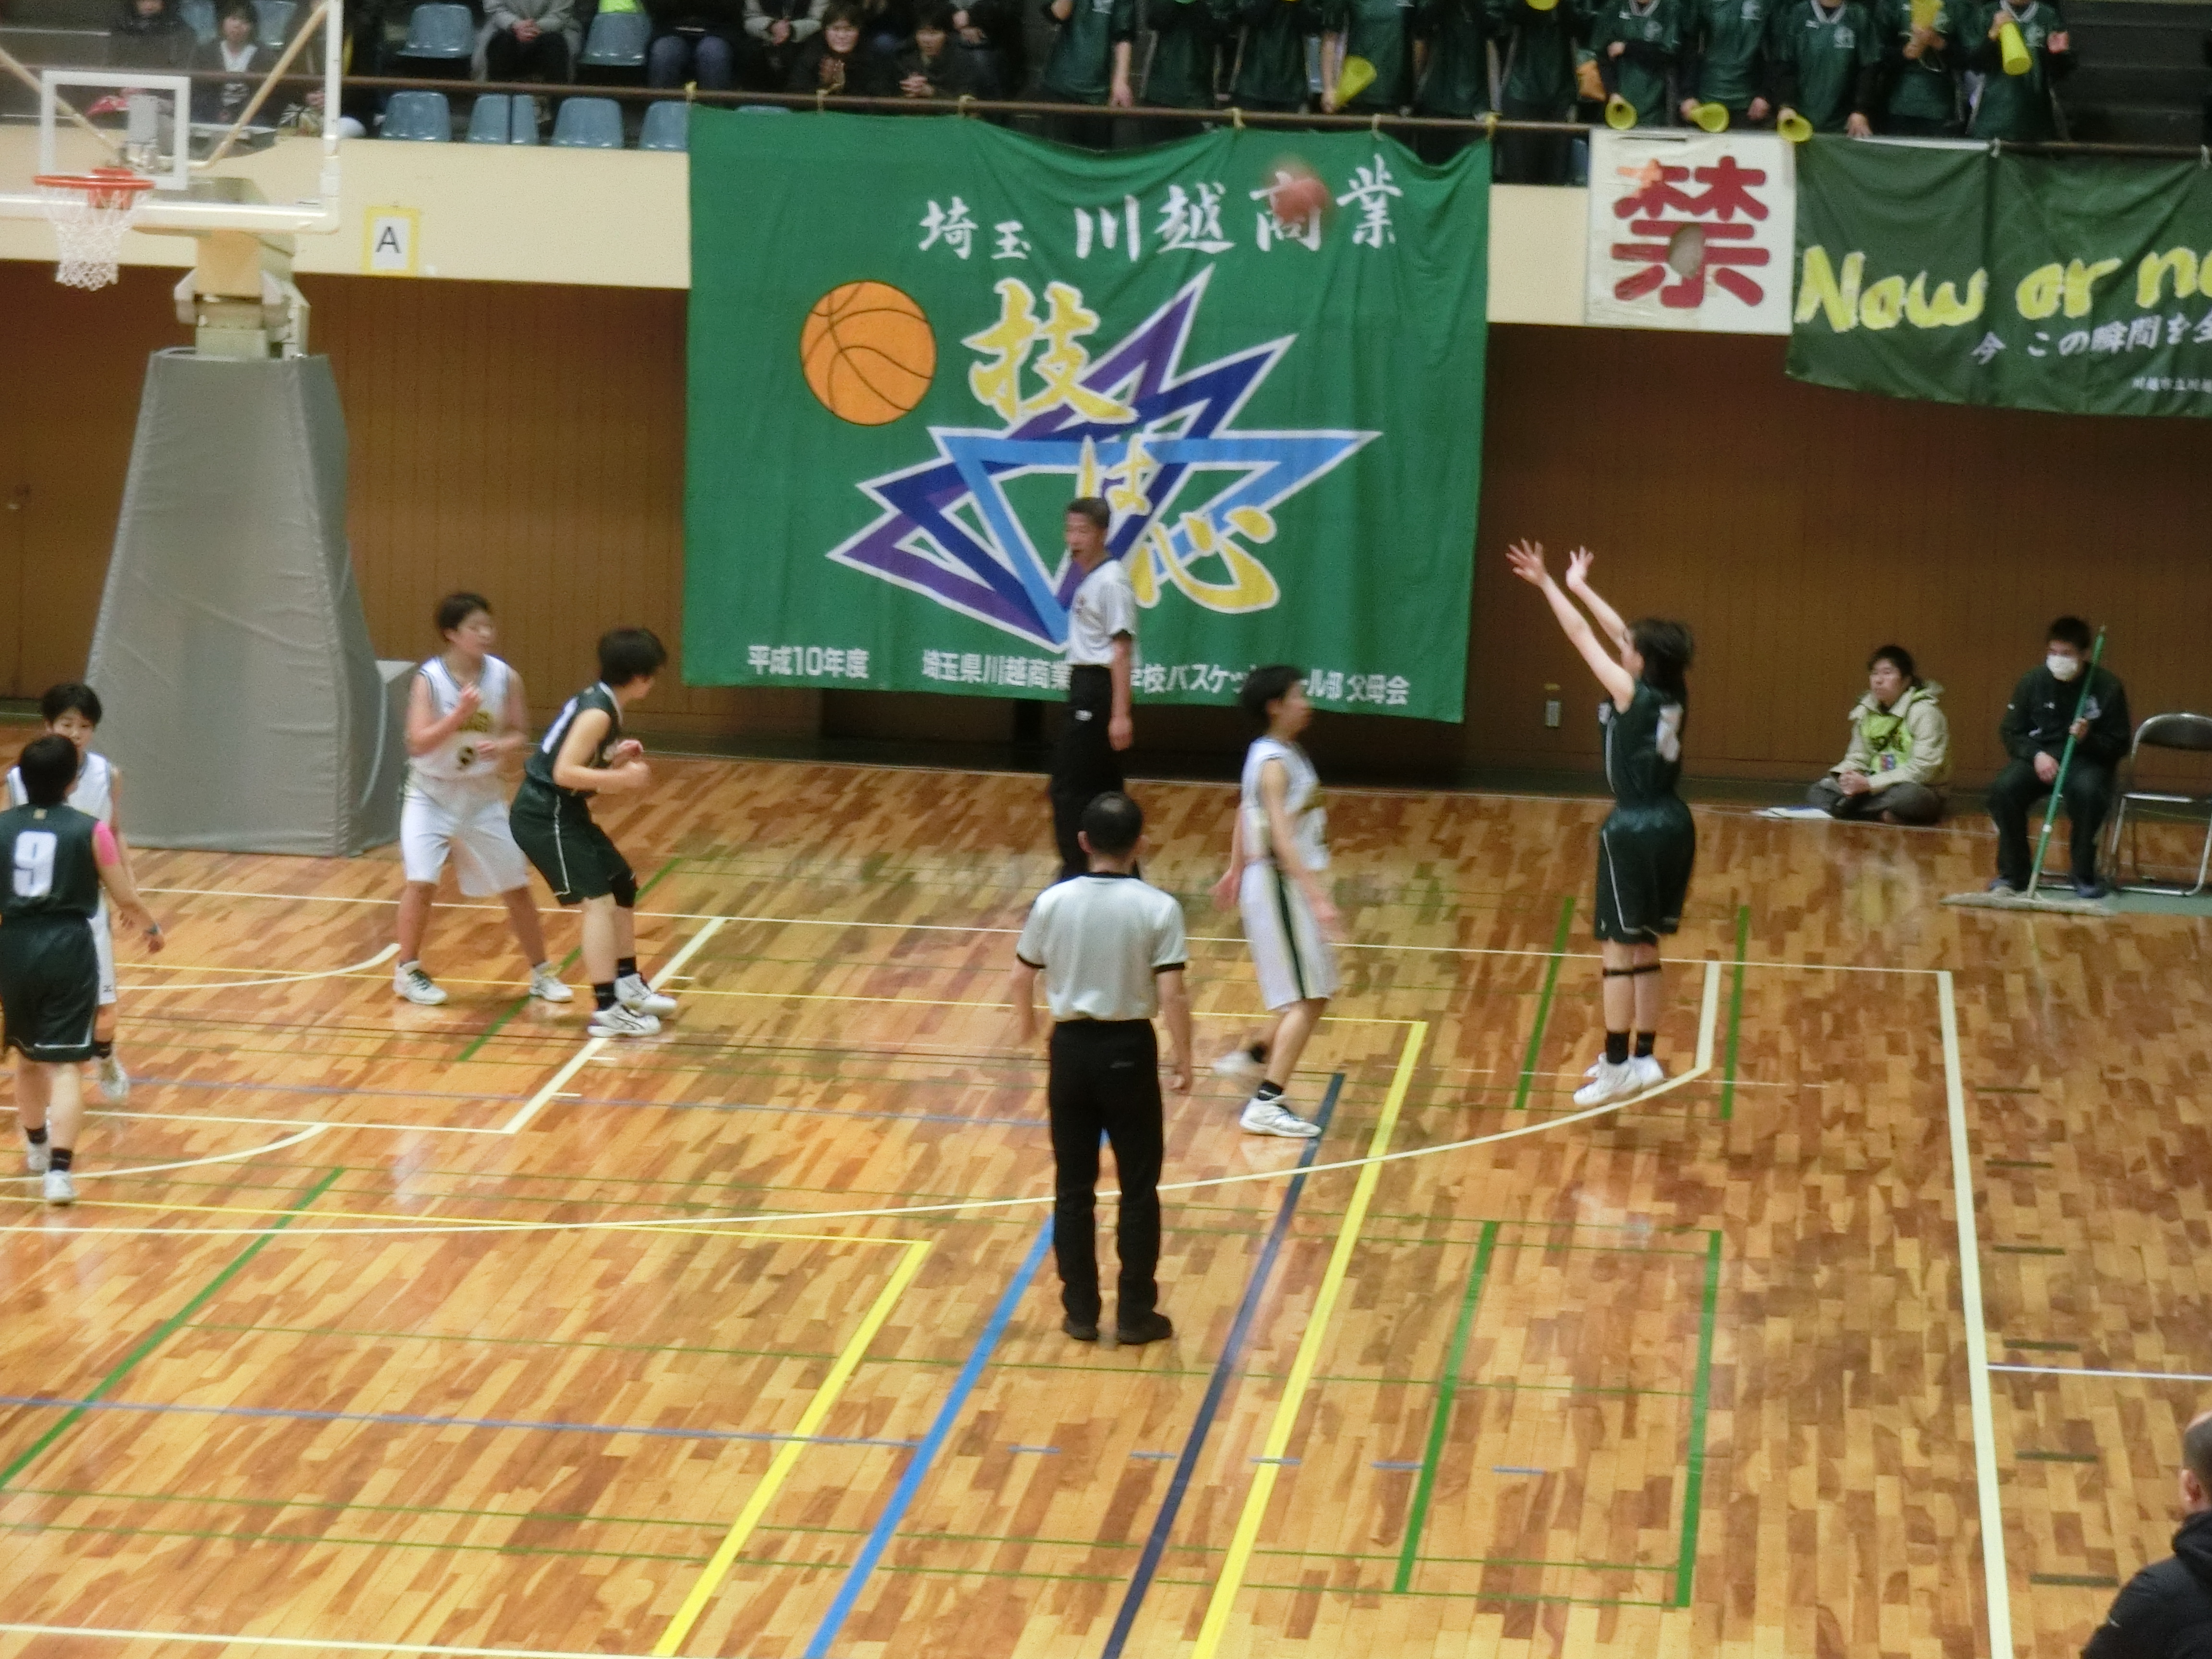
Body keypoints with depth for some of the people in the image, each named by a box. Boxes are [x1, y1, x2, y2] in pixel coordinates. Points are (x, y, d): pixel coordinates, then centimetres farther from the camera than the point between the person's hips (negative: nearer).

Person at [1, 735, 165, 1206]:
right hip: (69, 950, -3)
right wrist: (151, 927, 19)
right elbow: (125, 899, -1)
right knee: (64, 1063, -3)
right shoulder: (90, 831, -7)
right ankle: (59, 1168, -15)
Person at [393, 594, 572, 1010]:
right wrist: (459, 715, -36)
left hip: (483, 795, 3)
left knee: (516, 886, 5)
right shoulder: (429, 680, -17)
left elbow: (520, 735, -1)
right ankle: (408, 971, 4)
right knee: (421, 881, -15)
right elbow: (419, 742, -23)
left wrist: (502, 747, -24)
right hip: (431, 793, -3)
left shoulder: (505, 678, -9)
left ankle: (542, 974, 19)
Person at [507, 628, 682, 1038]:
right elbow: (564, 773, -27)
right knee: (598, 899, -15)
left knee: (623, 885, 20)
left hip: (564, 811, 11)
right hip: (544, 816, -11)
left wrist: (616, 762, 9)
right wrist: (623, 779, -26)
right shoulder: (597, 713, -20)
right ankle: (606, 1010, -18)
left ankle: (628, 985, 32)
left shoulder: (600, 703, 10)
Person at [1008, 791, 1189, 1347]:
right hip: (1129, 1050, -2)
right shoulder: (1158, 908, -12)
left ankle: (1081, 1312, 16)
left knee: (1073, 1188, 12)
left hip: (1072, 1046, 2)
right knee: (1139, 1190, 9)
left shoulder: (1053, 902, -5)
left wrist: (1025, 1023, 25)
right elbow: (1172, 994, -16)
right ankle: (1135, 1315, 11)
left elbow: (1021, 979, 4)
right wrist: (1182, 1057, -2)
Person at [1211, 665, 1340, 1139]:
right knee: (1306, 999, -10)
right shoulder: (1274, 763, -18)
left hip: (1291, 888, 10)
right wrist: (1318, 898, -34)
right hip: (1278, 887, -10)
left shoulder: (1284, 754, 11)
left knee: (1316, 993, 16)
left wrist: (1236, 870, 35)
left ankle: (1252, 1056, 28)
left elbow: (1246, 812, 24)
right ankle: (1265, 1105, -11)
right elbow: (1282, 840, -28)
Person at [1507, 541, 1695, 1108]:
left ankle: (1616, 1068, -2)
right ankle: (1643, 1058, 21)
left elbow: (1582, 636, -7)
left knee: (1620, 950, -3)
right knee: (1644, 951, 15)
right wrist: (1580, 588, 26)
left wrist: (1546, 583, 1)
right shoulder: (1674, 695, 4)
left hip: (1634, 830, -8)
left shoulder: (1632, 695, -14)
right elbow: (1620, 633, 17)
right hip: (1673, 825, 8)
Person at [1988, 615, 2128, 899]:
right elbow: (2010, 732, 9)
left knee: (2088, 791, -37)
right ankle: (2013, 873, -10)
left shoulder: (2108, 686, -5)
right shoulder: (2033, 682, 0)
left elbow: (2119, 744, 1)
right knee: (2004, 789, -27)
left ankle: (2085, 874, -16)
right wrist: (2036, 755, -11)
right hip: (2039, 756, 2)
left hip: (2087, 760, -2)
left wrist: (2088, 739, -19)